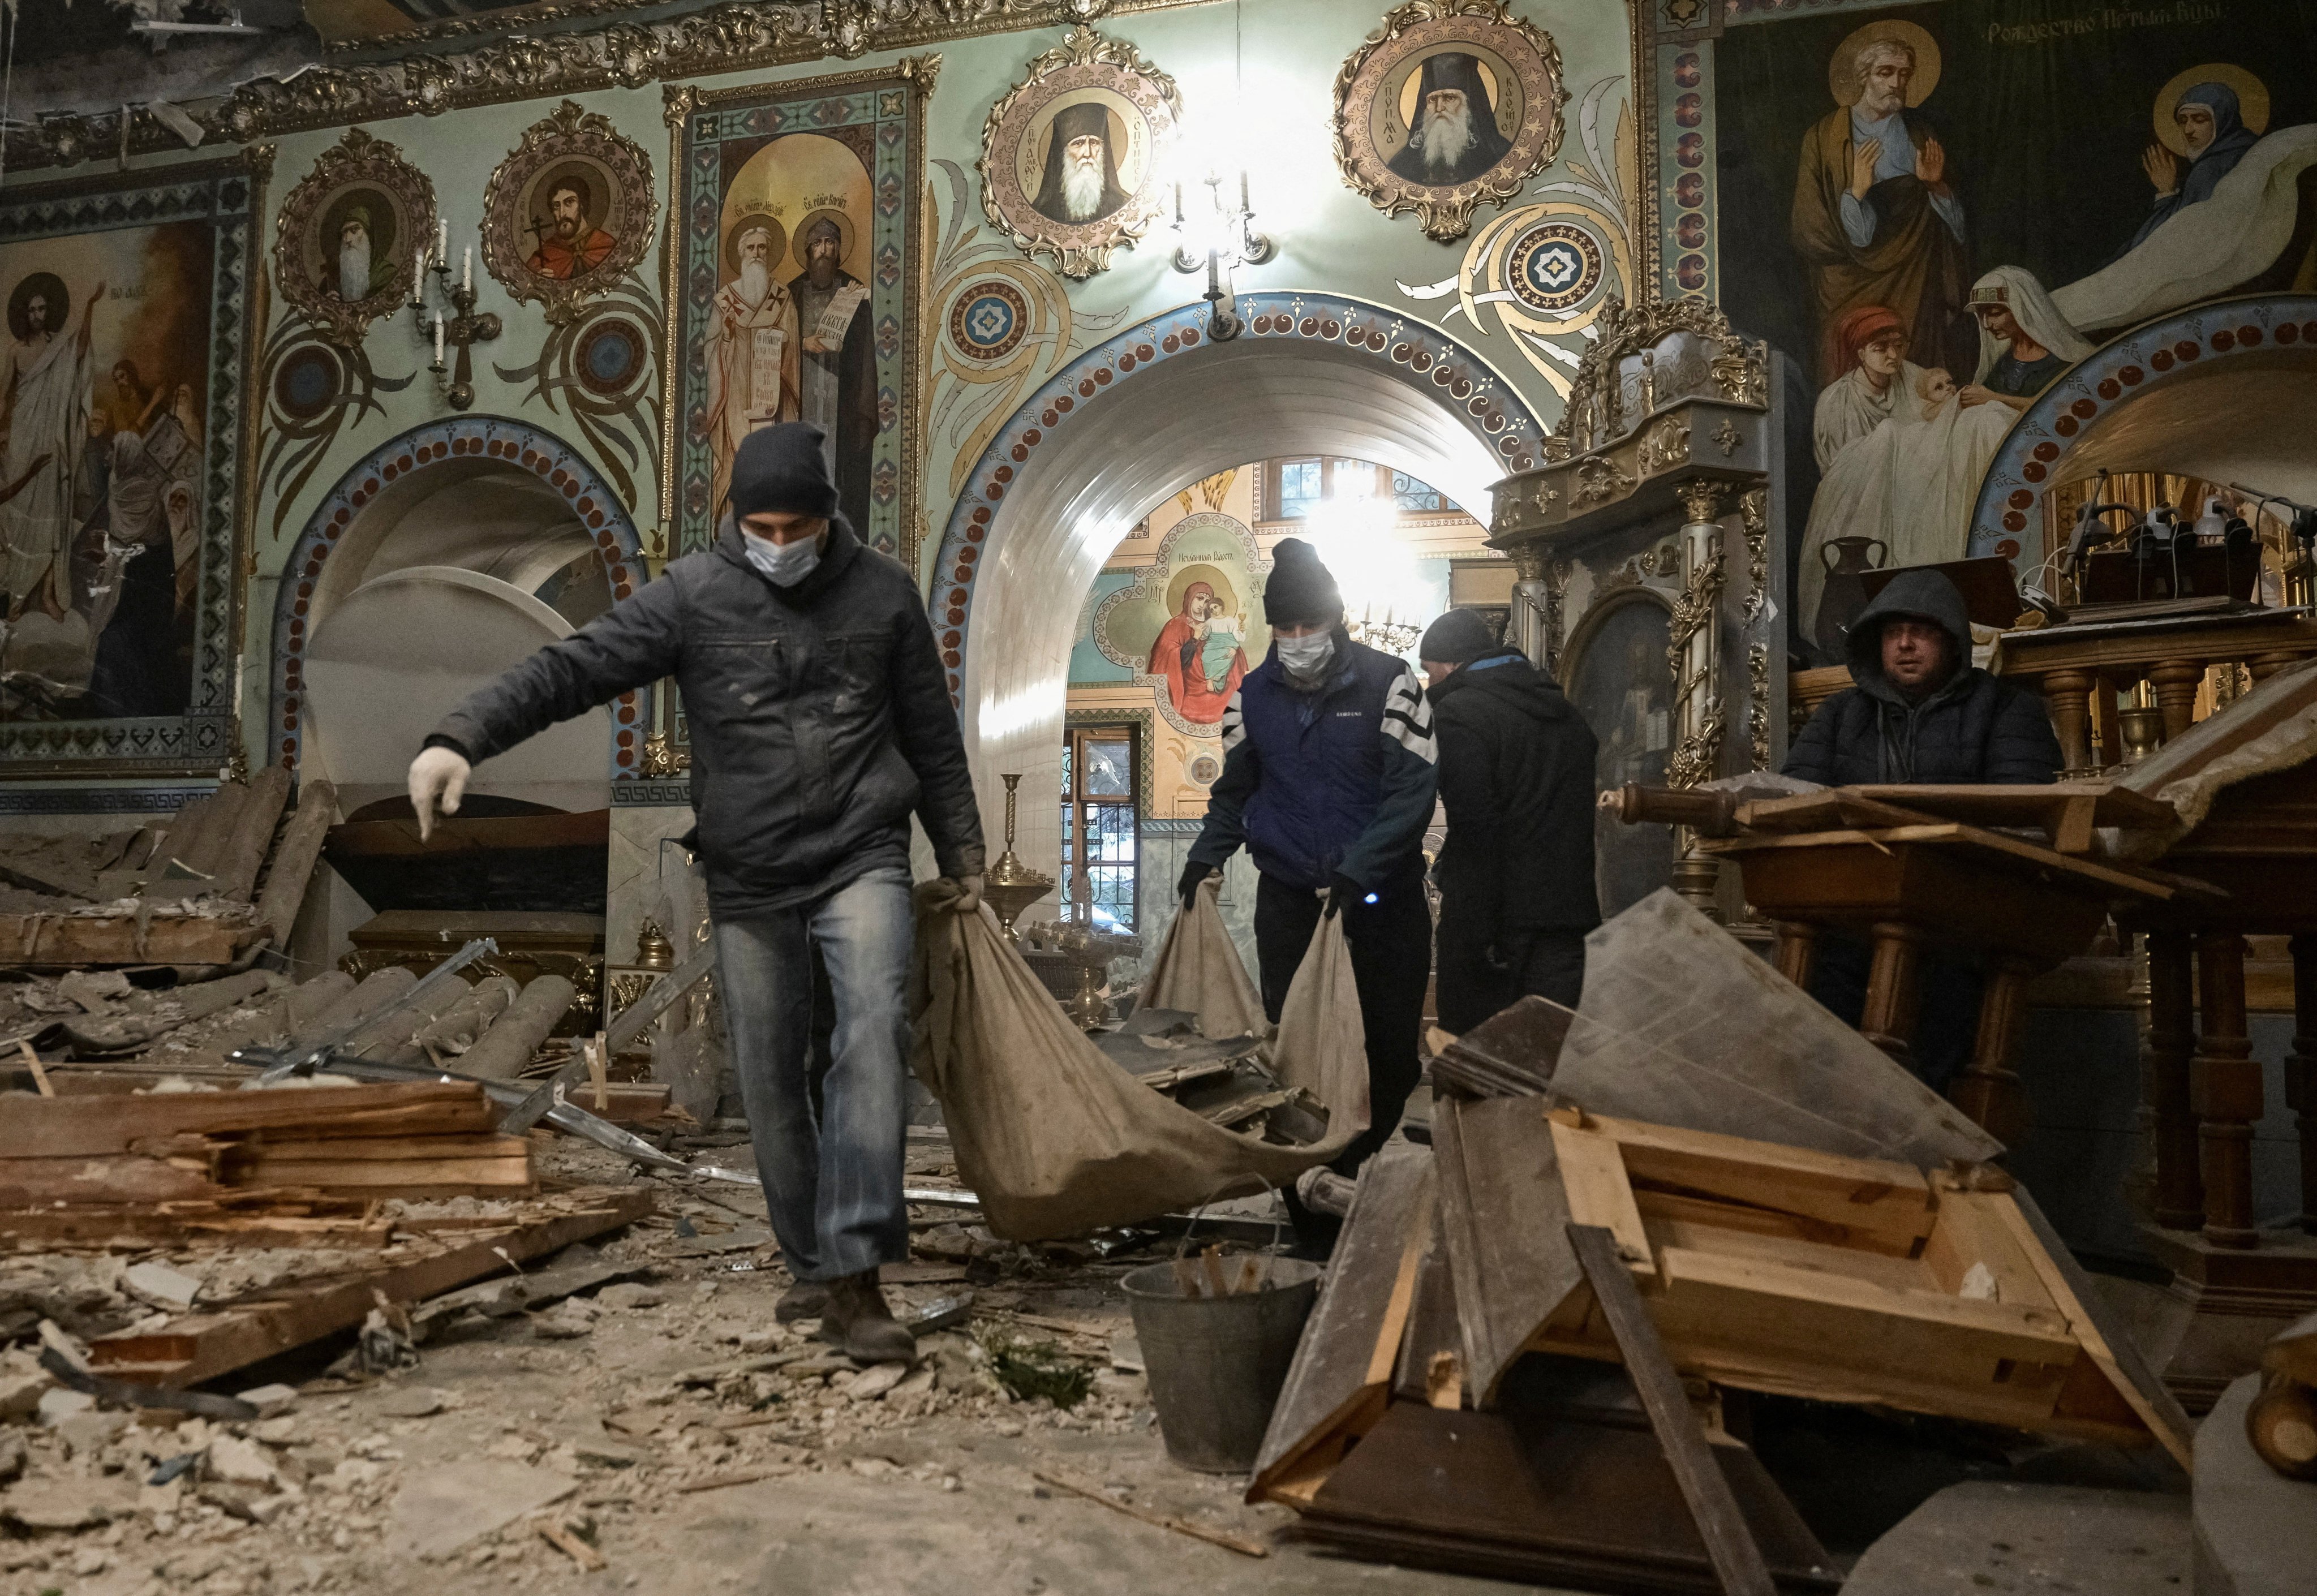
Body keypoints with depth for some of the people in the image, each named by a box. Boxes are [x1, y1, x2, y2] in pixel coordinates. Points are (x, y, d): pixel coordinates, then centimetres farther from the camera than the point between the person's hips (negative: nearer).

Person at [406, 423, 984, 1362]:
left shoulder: (882, 591, 2)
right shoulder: (693, 594, -3)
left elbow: (931, 731, 10)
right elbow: (576, 666, -13)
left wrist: (961, 851, 15)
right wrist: (463, 738, -29)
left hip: (862, 860, -1)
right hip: (747, 880, 1)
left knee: (873, 1030, -21)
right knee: (770, 1078, 7)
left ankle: (853, 1271, -19)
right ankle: (811, 1265, 24)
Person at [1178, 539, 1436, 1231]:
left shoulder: (1388, 683, -4)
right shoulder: (1252, 695, 7)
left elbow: (1413, 790, -11)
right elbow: (1233, 793, 18)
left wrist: (1357, 867, -22)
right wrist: (1206, 856, 1)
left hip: (1382, 900, -2)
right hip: (1288, 901, 2)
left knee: (1392, 1055, 2)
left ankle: (1356, 1169, 24)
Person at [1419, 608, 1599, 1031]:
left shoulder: (1458, 714, -8)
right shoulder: (1565, 712, 17)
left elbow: (1474, 827, -18)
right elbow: (1580, 818, 18)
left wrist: (1481, 939, -17)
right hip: (1572, 913, 7)